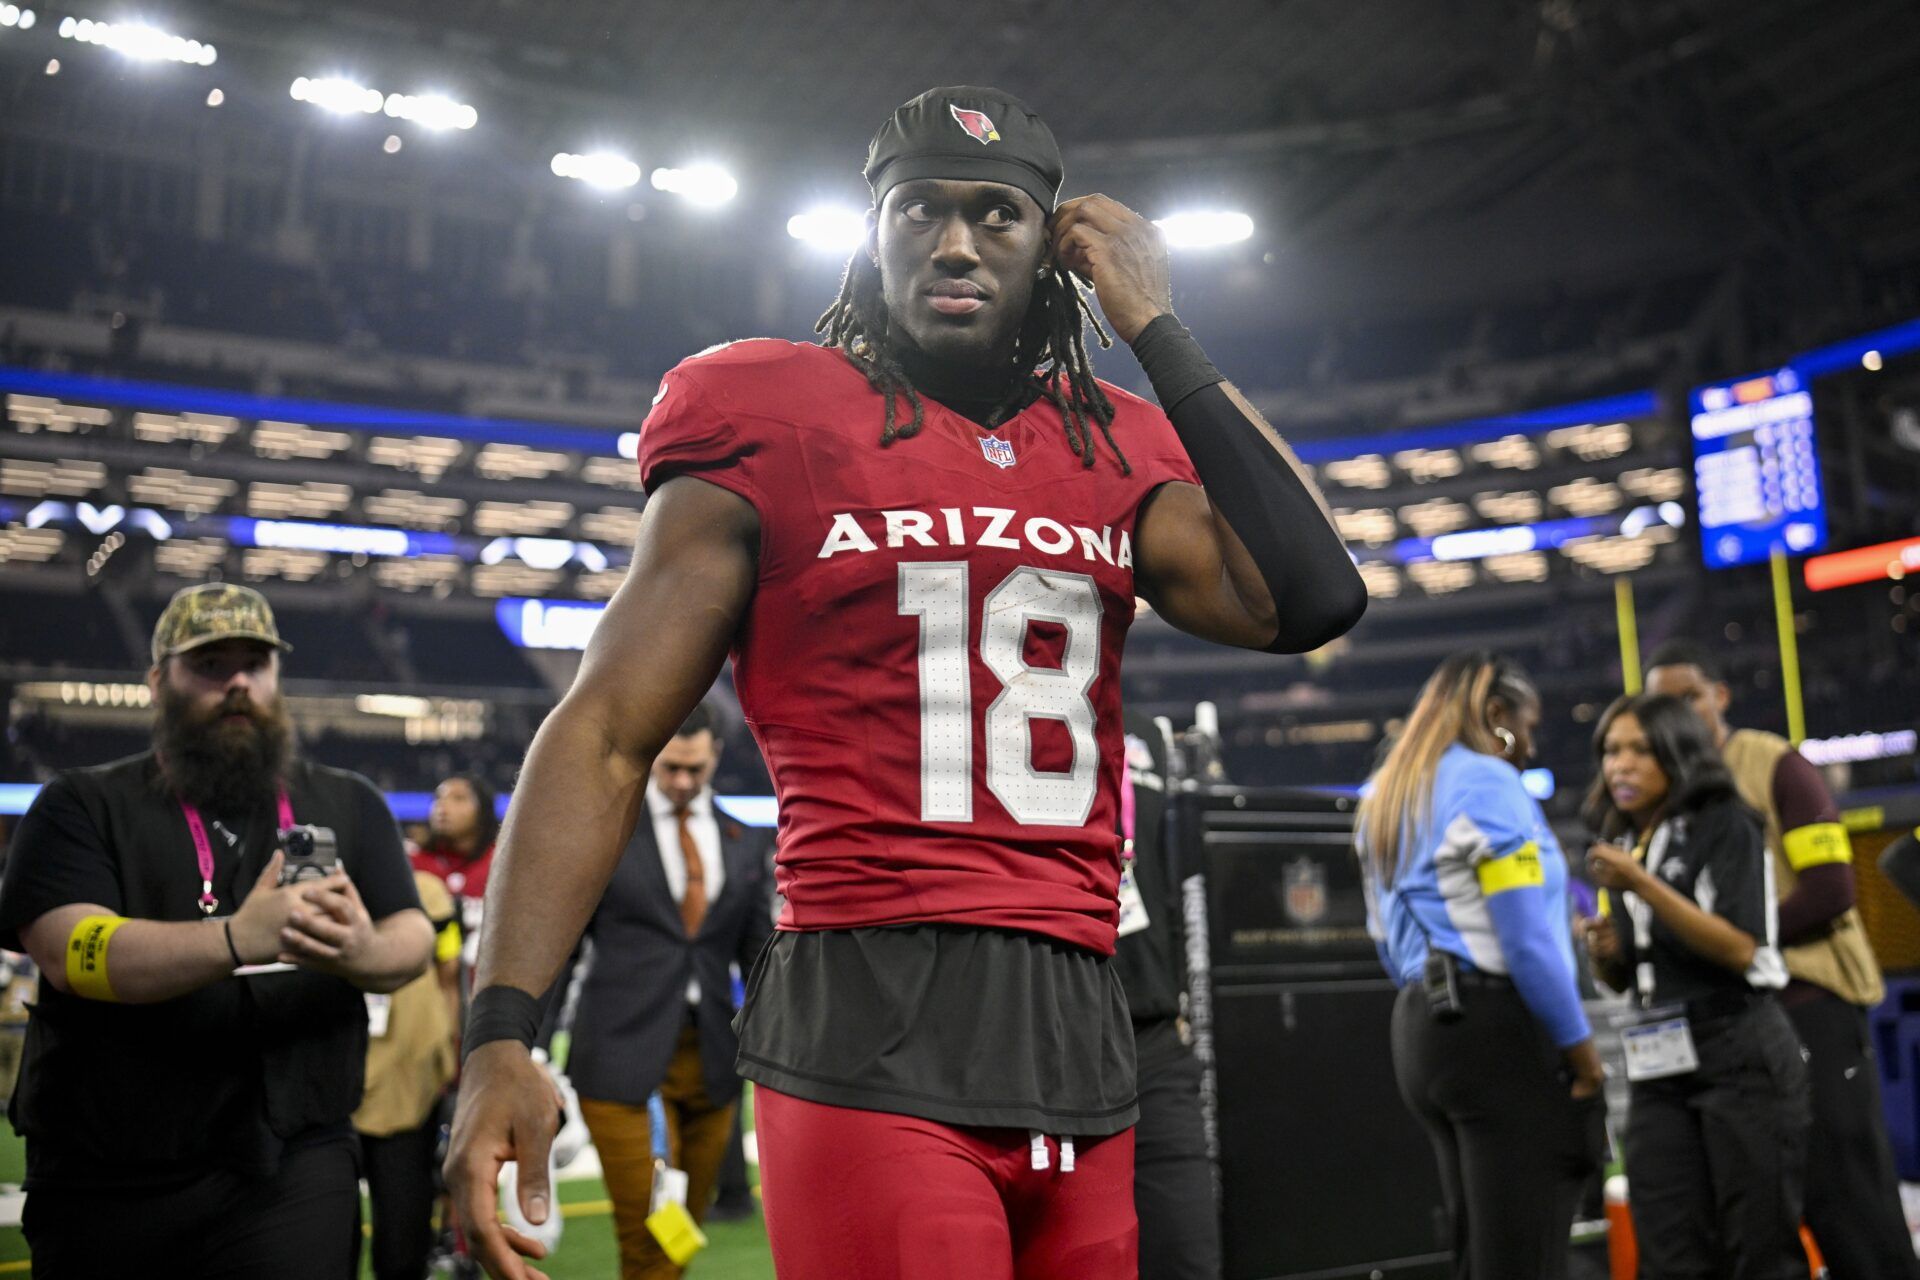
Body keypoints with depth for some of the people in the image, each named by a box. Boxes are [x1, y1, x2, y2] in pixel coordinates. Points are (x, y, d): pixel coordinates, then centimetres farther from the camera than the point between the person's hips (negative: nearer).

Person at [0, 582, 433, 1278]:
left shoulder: (349, 803, 10)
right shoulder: (83, 805, 2)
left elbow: (413, 937, 3)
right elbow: (70, 953, -13)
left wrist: (363, 953, -23)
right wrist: (238, 939, -31)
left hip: (292, 1168, 1)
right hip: (106, 1183, 0)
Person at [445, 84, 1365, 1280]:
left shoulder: (1116, 450, 12)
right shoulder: (773, 428, 1)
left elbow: (1312, 599, -2)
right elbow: (607, 738, -2)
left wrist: (1157, 330, 1)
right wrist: (502, 1032, -12)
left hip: (1081, 1042, 5)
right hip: (874, 1044, -4)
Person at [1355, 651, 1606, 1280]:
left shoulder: (1384, 798, 18)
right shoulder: (1485, 783, -9)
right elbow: (1528, 937, -15)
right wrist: (1580, 1046, -9)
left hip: (1420, 1029, 9)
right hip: (1498, 1023, -8)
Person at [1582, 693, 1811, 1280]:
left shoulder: (1723, 825, -4)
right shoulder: (1621, 846, 13)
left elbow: (1741, 950, -16)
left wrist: (1642, 887, -22)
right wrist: (1604, 952, -3)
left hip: (1739, 1056, -5)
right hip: (1659, 1067, 6)